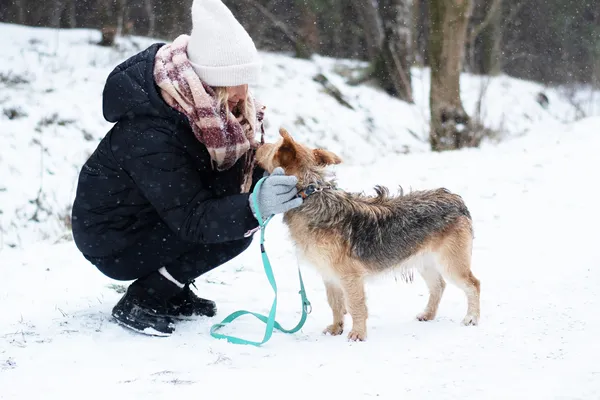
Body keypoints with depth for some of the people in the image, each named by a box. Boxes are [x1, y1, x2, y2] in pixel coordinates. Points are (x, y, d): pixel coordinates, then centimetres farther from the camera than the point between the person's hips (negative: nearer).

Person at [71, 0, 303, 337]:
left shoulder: (209, 109, -11)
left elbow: (249, 164, -3)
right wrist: (254, 207, -48)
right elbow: (191, 219, -35)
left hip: (155, 216, 8)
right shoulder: (150, 135, -34)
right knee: (235, 229, -20)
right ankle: (140, 303, -9)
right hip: (112, 241, -8)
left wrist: (281, 172, -24)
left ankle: (172, 293, 8)